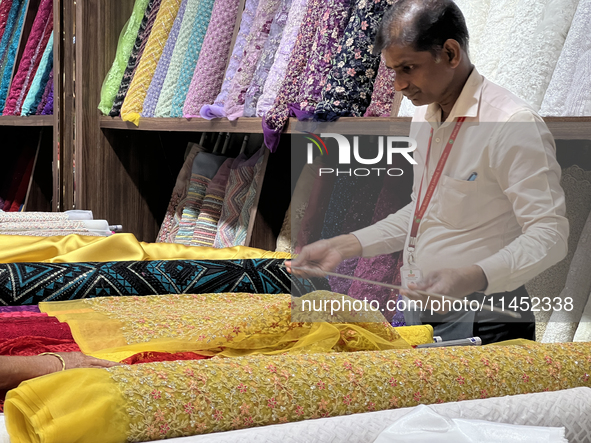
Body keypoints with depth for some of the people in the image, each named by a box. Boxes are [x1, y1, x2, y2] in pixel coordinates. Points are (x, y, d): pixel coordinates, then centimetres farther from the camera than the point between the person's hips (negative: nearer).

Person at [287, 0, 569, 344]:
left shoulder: (513, 125, -18)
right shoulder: (425, 117, 11)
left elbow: (550, 234, -23)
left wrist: (472, 278, -37)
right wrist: (345, 247, 12)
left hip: (479, 328, -8)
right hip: (417, 316, 8)